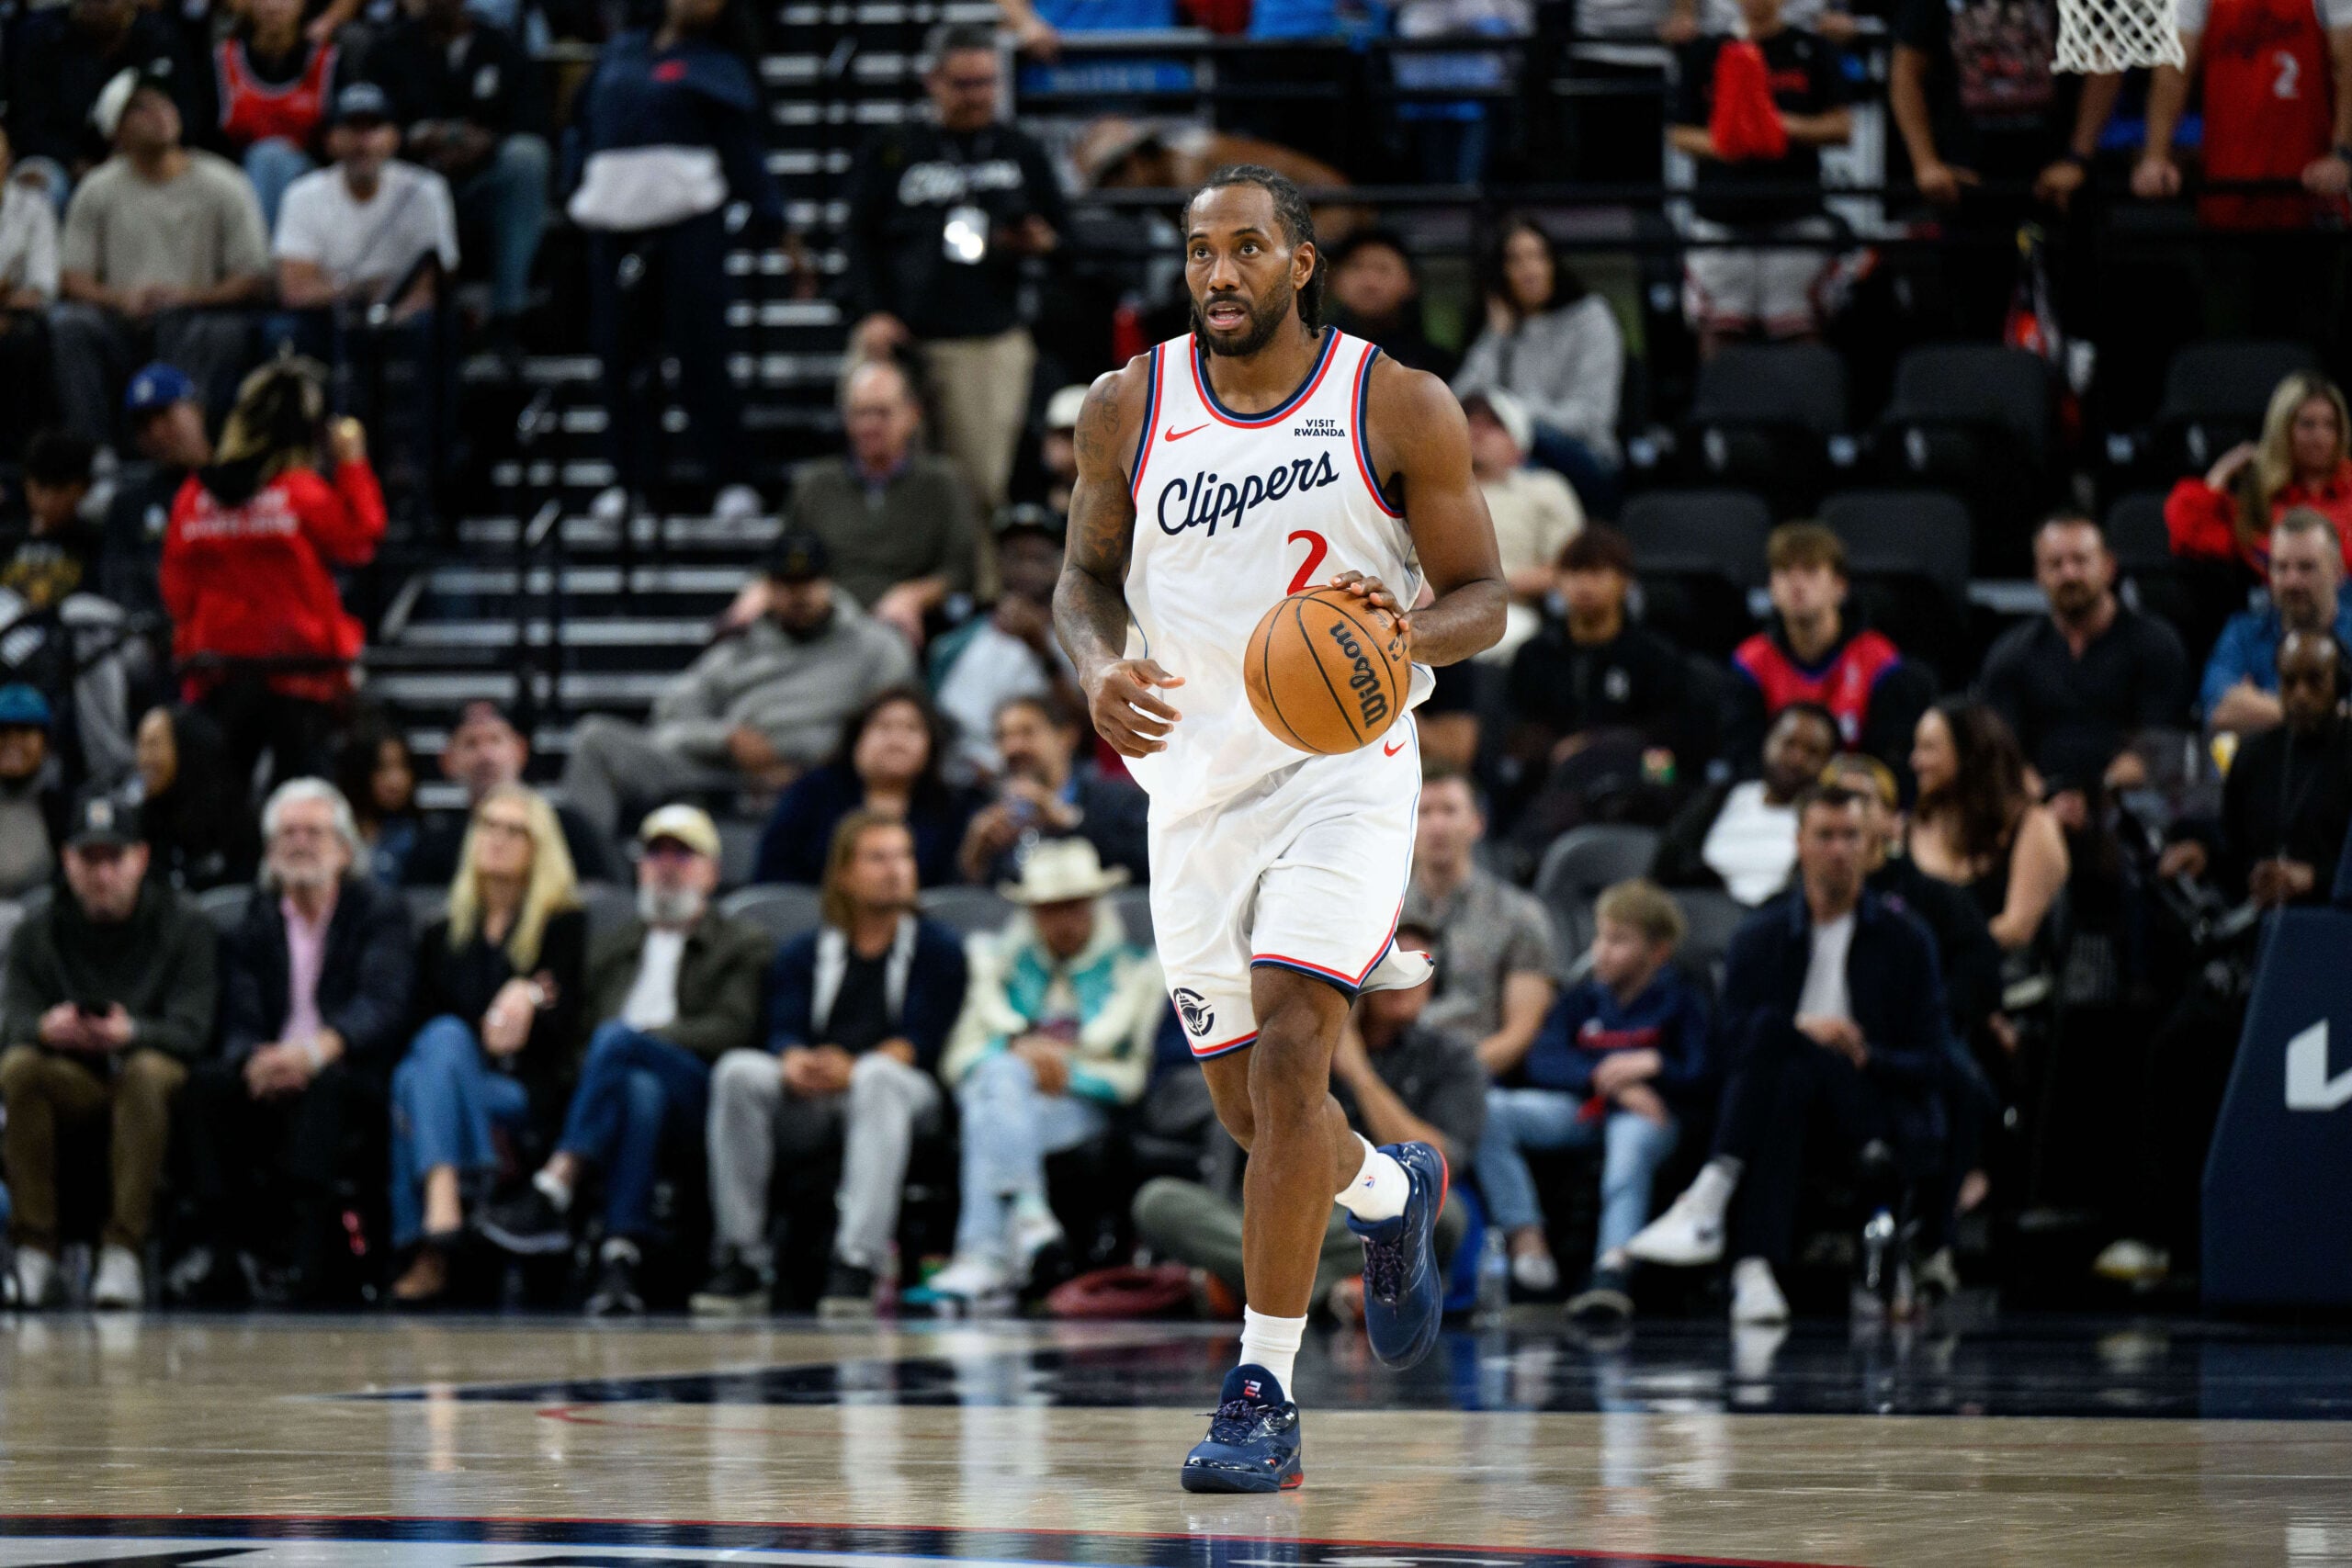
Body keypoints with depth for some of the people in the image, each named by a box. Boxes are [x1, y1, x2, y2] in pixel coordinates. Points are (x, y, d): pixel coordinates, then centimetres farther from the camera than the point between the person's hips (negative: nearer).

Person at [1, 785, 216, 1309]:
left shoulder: (183, 926, 0)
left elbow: (191, 1029, -11)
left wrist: (130, 1032, -34)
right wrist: (46, 1028, -30)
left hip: (158, 1074, -2)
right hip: (72, 1082, 2)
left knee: (147, 1071, -38)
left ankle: (123, 1253, -38)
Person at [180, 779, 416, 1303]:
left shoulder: (381, 912, 7)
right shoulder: (254, 924, 17)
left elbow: (384, 1006, -11)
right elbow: (240, 1025, 4)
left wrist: (318, 1049, -32)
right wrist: (256, 1062, -23)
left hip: (355, 1079, -3)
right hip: (269, 1080, 3)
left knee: (322, 1085, -37)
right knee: (208, 1084, -27)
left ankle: (309, 1257, -47)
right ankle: (227, 1245, -32)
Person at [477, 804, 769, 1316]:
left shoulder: (741, 945, 22)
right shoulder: (611, 948, 35)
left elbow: (733, 1028, 3)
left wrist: (648, 1037, -10)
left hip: (692, 1089, -2)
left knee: (617, 1038, -35)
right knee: (639, 1089, -38)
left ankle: (552, 1192, -47)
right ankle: (621, 1257, -53)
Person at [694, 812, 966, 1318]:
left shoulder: (937, 950, 12)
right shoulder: (802, 955, 20)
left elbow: (918, 1043, -2)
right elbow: (784, 1031, 4)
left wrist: (850, 1070, -20)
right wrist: (796, 1064, -22)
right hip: (807, 1109, 2)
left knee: (878, 1075, -37)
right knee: (738, 1070, -27)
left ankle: (857, 1264, -43)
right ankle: (742, 1262, -25)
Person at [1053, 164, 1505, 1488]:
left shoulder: (1402, 410, -6)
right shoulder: (1129, 410, 1)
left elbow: (1484, 599, -1)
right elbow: (1087, 574, 12)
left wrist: (1410, 629, -23)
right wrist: (1099, 669, -10)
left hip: (1346, 768, -4)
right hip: (1197, 779, 4)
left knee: (1289, 1056, -20)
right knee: (1250, 1105, 11)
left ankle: (1265, 1393, -15)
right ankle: (1392, 1191, 46)